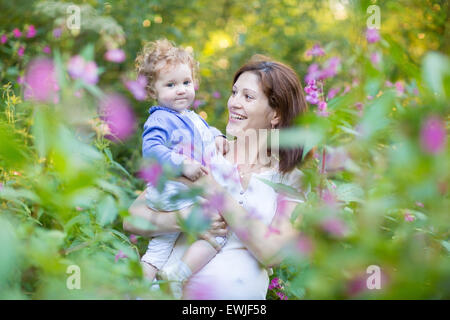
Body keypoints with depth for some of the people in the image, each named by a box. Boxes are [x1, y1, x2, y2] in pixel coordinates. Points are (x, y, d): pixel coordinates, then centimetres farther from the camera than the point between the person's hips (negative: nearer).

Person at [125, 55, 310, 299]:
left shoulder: (292, 179, 6)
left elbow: (272, 254, -8)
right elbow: (132, 219, 4)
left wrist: (218, 194, -11)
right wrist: (178, 220, -16)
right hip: (173, 290, 0)